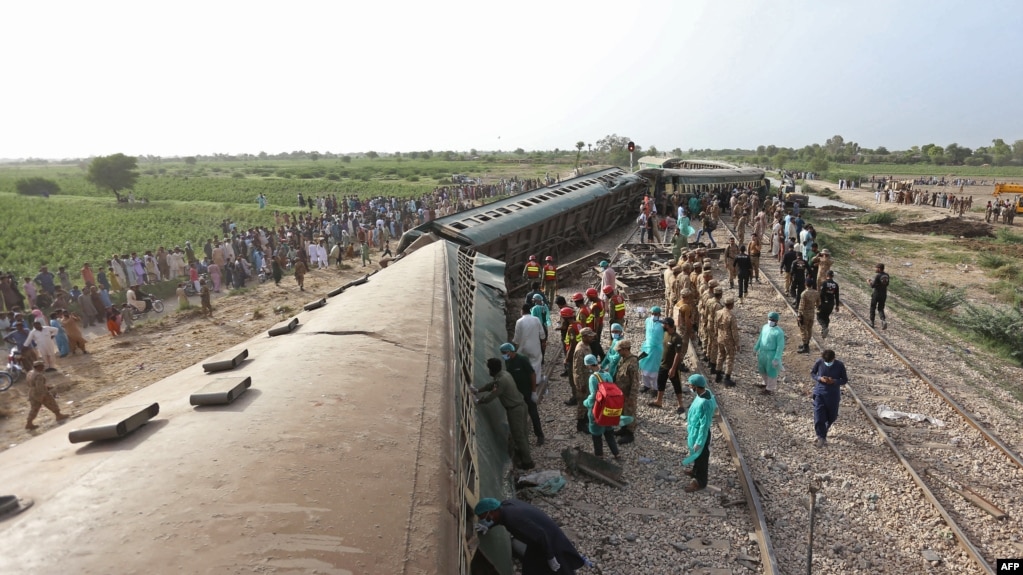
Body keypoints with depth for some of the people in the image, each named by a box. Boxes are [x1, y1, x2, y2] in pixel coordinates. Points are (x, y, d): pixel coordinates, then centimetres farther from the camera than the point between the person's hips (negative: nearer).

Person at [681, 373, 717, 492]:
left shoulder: (704, 403, -37)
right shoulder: (706, 392, -8)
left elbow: (704, 425, -29)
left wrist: (699, 442, -20)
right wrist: (689, 423, 21)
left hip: (700, 433, -9)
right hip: (695, 430, 9)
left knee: (701, 457, 12)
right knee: (697, 455, 29)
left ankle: (700, 482, 31)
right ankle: (696, 471, 52)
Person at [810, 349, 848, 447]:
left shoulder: (840, 365, -11)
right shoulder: (819, 363, -11)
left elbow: (845, 380, -2)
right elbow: (812, 373, 3)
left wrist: (834, 381, -22)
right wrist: (819, 378, -18)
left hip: (833, 395, 1)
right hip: (820, 393, -1)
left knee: (832, 416, 16)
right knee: (819, 417, -8)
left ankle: (825, 428, 48)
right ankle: (821, 437, 3)